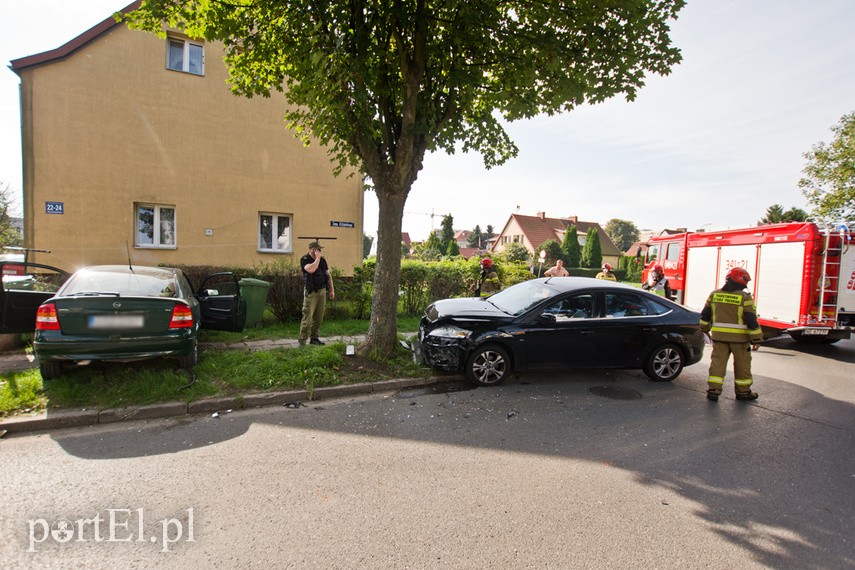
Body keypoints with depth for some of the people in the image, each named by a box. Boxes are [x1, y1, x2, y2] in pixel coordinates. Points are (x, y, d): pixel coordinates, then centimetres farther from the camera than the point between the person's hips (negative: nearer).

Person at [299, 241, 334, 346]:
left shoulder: (322, 260, 12)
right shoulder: (304, 259, -6)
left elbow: (328, 274, 16)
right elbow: (311, 270, -26)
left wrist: (332, 290, 14)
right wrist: (317, 258, -15)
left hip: (322, 291, 6)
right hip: (311, 292, -6)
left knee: (319, 317, 8)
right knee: (307, 316, -9)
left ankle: (314, 338, 18)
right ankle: (303, 340, -5)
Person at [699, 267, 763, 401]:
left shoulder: (714, 294, 3)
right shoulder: (745, 298, -10)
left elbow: (705, 315, 9)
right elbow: (752, 321, -11)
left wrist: (705, 330, 21)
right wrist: (755, 340, -4)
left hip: (719, 335, 3)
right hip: (739, 337, -3)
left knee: (717, 362, 6)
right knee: (742, 364, 12)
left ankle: (714, 390, 2)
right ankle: (743, 391, 23)